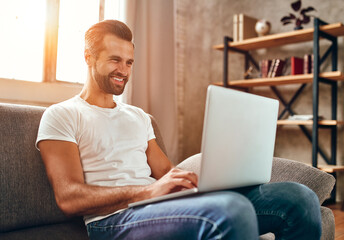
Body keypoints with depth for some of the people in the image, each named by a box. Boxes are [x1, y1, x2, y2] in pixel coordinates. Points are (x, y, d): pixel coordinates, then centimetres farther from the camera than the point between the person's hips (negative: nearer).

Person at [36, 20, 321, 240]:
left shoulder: (138, 116, 25)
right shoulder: (61, 116, 5)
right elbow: (69, 198, -8)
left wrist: (193, 180, -5)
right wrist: (148, 191, -20)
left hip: (166, 207, 6)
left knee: (298, 196, -13)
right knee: (231, 207, -38)